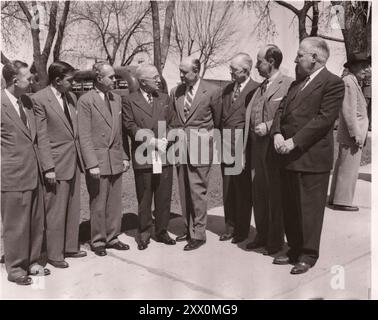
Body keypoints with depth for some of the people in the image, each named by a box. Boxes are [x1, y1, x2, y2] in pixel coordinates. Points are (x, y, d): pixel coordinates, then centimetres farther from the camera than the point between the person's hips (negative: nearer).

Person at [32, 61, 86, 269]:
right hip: (57, 163, -7)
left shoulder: (71, 97, 9)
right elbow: (42, 136, -13)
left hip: (74, 160, 7)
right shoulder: (39, 99, -12)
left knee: (73, 209, 15)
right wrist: (48, 167, -15)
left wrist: (80, 156, 10)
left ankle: (71, 247, 30)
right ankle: (54, 254, 19)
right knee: (56, 211, 4)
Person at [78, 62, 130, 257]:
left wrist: (125, 156, 9)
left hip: (116, 159, 6)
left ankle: (112, 238, 26)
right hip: (98, 161, -5)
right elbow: (84, 136, -9)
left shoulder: (117, 99, 11)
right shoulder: (86, 100, -7)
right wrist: (92, 164, -14)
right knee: (98, 204, 5)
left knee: (115, 202, 11)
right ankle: (98, 241, 21)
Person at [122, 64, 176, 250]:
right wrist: (152, 140, -14)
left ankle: (162, 231, 23)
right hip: (143, 157, -3)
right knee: (144, 199, 6)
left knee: (164, 197, 7)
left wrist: (165, 140, -7)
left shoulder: (165, 98, 14)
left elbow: (171, 123, 12)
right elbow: (129, 127, -7)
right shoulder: (129, 101, 2)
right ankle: (144, 234, 21)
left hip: (164, 155, 3)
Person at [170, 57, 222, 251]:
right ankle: (188, 229, 23)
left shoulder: (212, 91, -4)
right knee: (184, 191, 10)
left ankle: (198, 234, 7)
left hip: (199, 147, -5)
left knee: (197, 190, -5)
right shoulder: (175, 92, 10)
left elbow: (218, 119, 7)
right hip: (180, 145, 5)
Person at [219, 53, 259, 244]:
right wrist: (221, 140, 8)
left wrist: (245, 144, -10)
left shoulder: (255, 89, -7)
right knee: (227, 190, 12)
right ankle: (230, 226, 25)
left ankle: (242, 230, 17)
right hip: (226, 147, 6)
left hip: (242, 148, -6)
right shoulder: (227, 89, 15)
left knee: (243, 191, 3)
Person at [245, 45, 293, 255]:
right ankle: (262, 235, 29)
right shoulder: (260, 87, 16)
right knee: (259, 192, 14)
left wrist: (269, 126, -18)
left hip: (274, 146, -8)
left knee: (275, 195, 3)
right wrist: (251, 131, 8)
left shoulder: (288, 84, -9)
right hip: (258, 147, 8)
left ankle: (275, 241, 17)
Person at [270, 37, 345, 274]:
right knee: (290, 207, 13)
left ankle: (309, 255, 14)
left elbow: (324, 118, -15)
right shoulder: (297, 83, 20)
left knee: (310, 208, 1)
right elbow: (282, 110, 14)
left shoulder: (333, 83, -5)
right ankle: (295, 250, 27)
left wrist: (294, 141, -18)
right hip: (289, 156, 8)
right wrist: (277, 133, -5)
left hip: (312, 157, -8)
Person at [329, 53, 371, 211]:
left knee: (342, 167, 13)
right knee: (349, 169, -6)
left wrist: (359, 132, 20)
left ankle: (335, 198, 21)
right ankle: (342, 201, 0)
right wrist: (356, 134, -20)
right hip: (352, 134, -11)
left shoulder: (353, 83, 19)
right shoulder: (348, 82, -13)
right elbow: (348, 111, -20)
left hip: (348, 135, 11)